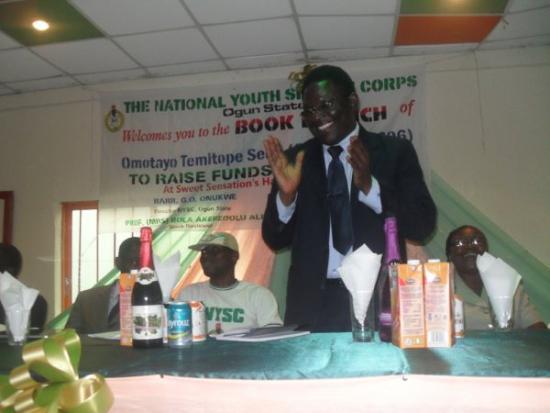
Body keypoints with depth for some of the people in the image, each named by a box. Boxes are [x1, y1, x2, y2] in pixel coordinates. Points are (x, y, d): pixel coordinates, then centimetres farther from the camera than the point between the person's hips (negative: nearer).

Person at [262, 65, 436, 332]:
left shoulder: (395, 152, 3)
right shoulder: (296, 160, 7)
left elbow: (423, 225, -5)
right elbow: (275, 240, 5)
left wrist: (369, 185, -18)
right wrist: (286, 193, -13)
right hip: (312, 304, 1)